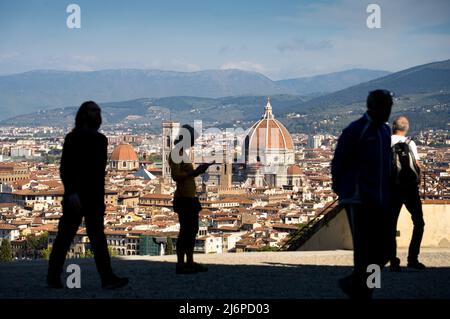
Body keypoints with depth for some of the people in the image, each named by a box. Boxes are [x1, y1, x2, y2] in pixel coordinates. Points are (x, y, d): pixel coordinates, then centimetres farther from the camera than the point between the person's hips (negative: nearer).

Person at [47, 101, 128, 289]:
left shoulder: (101, 139, 13)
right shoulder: (73, 138, -5)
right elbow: (65, 168, -13)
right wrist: (71, 192, -24)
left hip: (95, 198, 5)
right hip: (76, 197, -5)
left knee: (98, 238, -3)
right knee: (65, 236, 2)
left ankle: (108, 278, -13)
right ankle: (53, 277, 13)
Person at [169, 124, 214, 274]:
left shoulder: (183, 153, 16)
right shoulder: (176, 153, -13)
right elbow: (176, 176, -22)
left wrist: (199, 169, 15)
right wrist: (195, 172, -21)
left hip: (190, 198, 10)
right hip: (183, 198, -10)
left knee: (193, 229, 12)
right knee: (185, 230, -8)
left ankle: (190, 262, 18)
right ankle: (180, 265, -5)